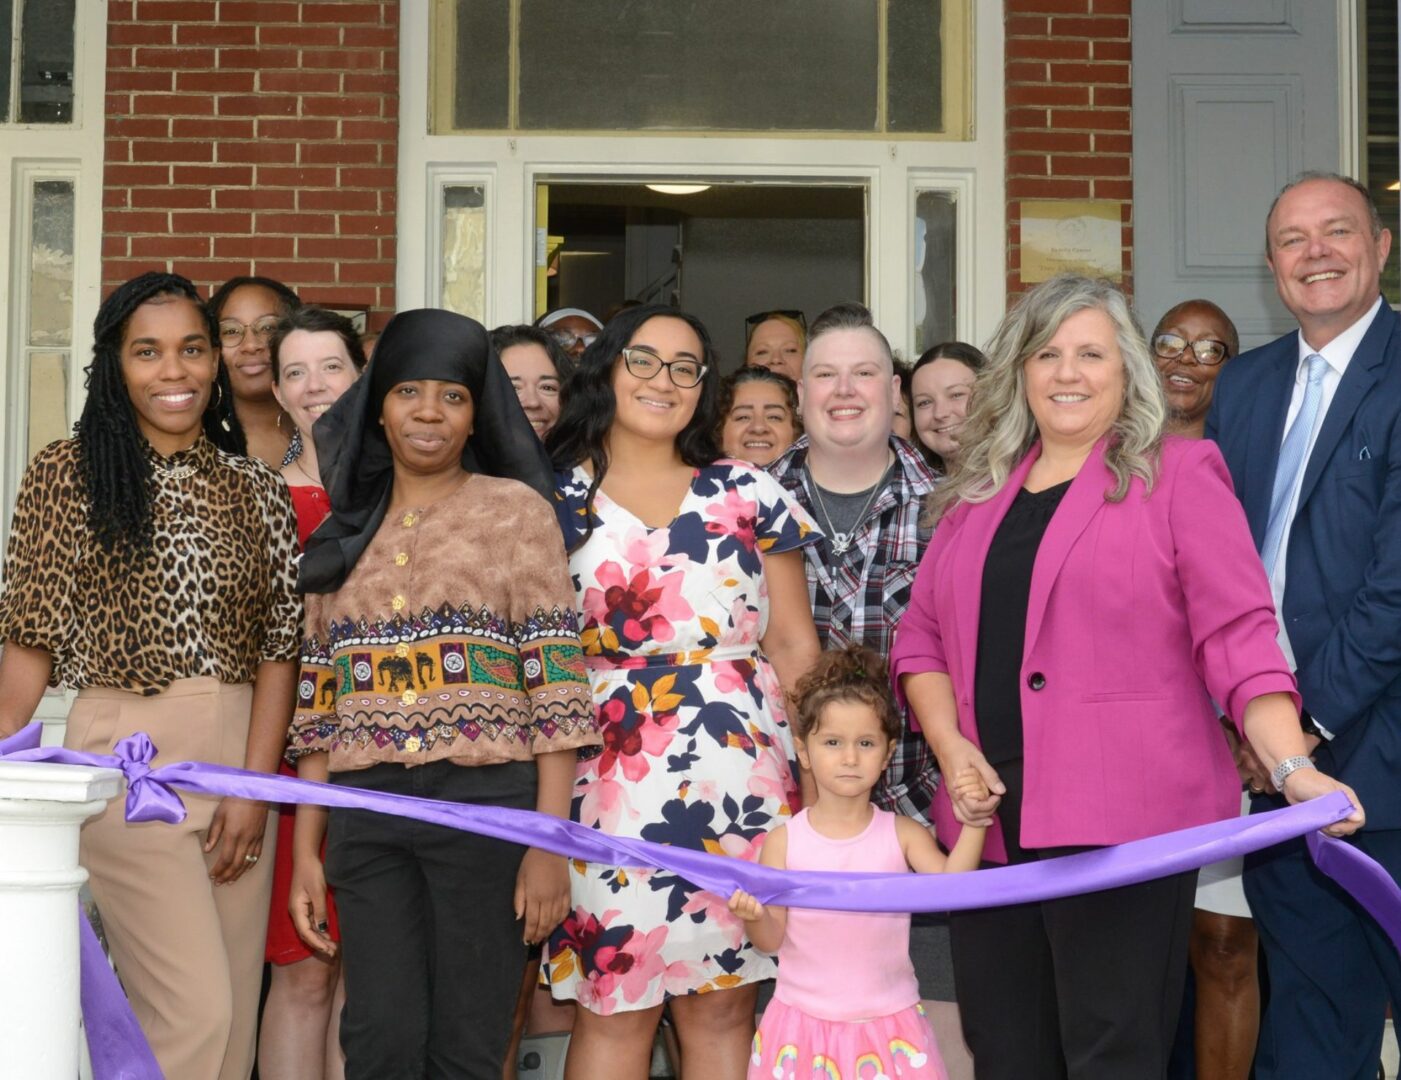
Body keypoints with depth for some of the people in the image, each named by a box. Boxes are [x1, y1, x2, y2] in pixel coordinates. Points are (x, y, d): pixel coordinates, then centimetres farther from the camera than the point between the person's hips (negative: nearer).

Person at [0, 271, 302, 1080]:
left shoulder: (256, 490, 9)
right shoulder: (67, 473, 1)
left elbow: (279, 649, 4)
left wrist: (254, 787, -6)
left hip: (240, 751, 4)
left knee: (236, 1011, 7)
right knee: (196, 1010, -11)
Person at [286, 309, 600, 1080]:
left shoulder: (515, 510, 3)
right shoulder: (344, 532, 15)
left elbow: (556, 682, -4)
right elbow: (318, 702, 15)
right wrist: (305, 852, 10)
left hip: (487, 805, -3)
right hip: (365, 817, 3)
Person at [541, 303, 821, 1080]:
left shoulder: (747, 496, 11)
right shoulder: (555, 498, 7)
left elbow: (793, 646, 10)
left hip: (742, 778, 2)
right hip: (613, 784, -1)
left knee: (723, 1005, 5)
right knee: (614, 1007, 0)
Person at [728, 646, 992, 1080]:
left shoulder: (902, 835, -3)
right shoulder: (783, 842, -4)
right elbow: (773, 938, -3)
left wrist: (974, 823, -28)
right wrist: (754, 916, -23)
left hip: (889, 1026, 0)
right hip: (804, 1026, 0)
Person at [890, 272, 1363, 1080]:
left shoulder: (1178, 474, 2)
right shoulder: (978, 492, 16)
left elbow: (1237, 634, -5)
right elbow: (923, 636, 16)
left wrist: (1293, 766, -17)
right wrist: (949, 744, -1)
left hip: (1124, 818, -5)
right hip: (992, 822, 5)